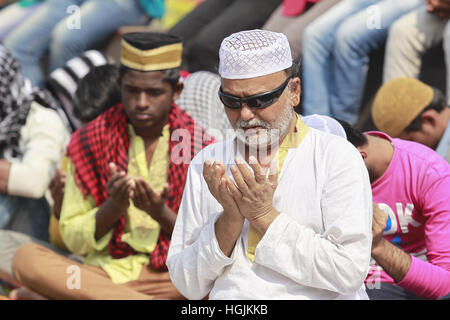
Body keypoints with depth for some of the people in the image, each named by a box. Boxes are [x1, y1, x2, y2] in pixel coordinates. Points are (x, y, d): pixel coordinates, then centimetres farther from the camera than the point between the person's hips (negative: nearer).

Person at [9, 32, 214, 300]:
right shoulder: (89, 142, 7)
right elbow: (73, 239, 5)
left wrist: (161, 214, -16)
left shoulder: (199, 147, 4)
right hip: (104, 268, 2)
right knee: (27, 257, -27)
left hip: (170, 275, -2)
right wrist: (113, 208, -14)